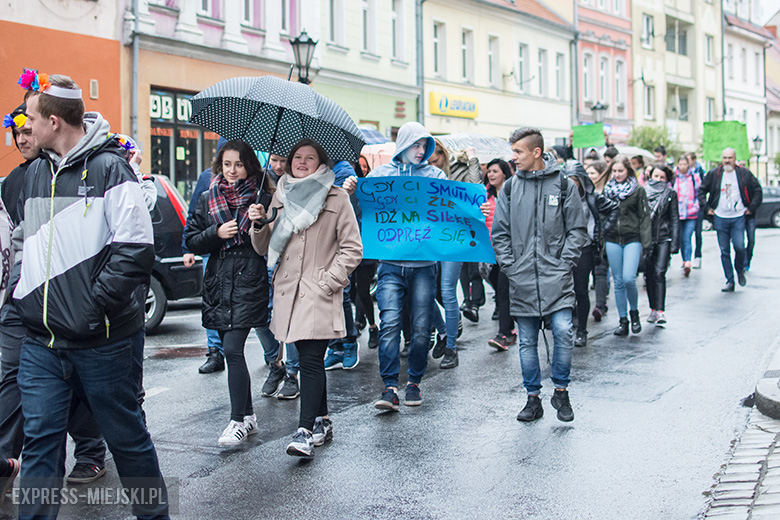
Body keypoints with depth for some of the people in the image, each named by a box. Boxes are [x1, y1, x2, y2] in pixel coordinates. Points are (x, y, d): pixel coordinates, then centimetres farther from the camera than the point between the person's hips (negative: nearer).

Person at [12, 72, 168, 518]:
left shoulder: (109, 167, -10)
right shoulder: (36, 172, 12)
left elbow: (136, 247, -17)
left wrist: (94, 308, -18)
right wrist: (22, 290, 9)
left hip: (104, 342, -5)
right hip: (42, 341, 6)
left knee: (126, 436, 9)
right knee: (40, 440, 7)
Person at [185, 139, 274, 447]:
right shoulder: (207, 199, 11)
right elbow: (192, 242, 10)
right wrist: (217, 233, -8)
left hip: (249, 283, -4)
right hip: (218, 283, 5)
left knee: (233, 349, -12)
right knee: (231, 350, 9)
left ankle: (238, 421, -5)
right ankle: (248, 415, 20)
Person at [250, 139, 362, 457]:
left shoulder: (336, 198, 1)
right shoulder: (282, 197, 15)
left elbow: (352, 249, -1)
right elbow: (266, 249, 15)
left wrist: (327, 281, -10)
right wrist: (259, 225, -5)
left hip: (319, 294, -5)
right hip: (288, 291, 5)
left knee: (311, 360, -11)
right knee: (309, 357, 11)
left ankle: (306, 431, -12)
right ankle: (322, 421, 24)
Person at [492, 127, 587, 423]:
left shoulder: (563, 184, 2)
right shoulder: (510, 188, 7)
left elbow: (577, 229, 4)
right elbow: (499, 232, 10)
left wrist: (565, 263, -6)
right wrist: (509, 266, 0)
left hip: (556, 276, -2)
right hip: (521, 278, 2)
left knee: (563, 332, -12)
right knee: (527, 342, 6)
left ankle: (561, 392, 8)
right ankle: (533, 398, 18)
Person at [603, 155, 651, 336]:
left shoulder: (638, 190, 0)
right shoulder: (607, 190, 10)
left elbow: (644, 217, -1)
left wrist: (645, 244, -7)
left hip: (632, 239, -3)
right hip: (612, 240, 4)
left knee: (629, 278, -17)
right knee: (618, 282, 5)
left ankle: (634, 312, 8)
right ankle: (623, 321, 13)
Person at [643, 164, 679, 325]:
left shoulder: (670, 194, 4)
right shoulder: (643, 192, 6)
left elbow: (675, 219, 3)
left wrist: (675, 243, -4)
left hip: (663, 239, -2)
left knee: (659, 273, -12)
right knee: (649, 274, 5)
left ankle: (660, 311, -14)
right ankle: (653, 308, 16)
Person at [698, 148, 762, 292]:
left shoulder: (744, 174, 1)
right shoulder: (713, 174, 2)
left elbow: (757, 190, 9)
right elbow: (701, 190, 12)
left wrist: (751, 208, 2)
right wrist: (706, 207, 3)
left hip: (738, 218, -1)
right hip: (720, 218, 1)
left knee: (739, 246, -14)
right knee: (724, 251, 2)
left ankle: (740, 270, 16)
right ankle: (729, 281, 10)